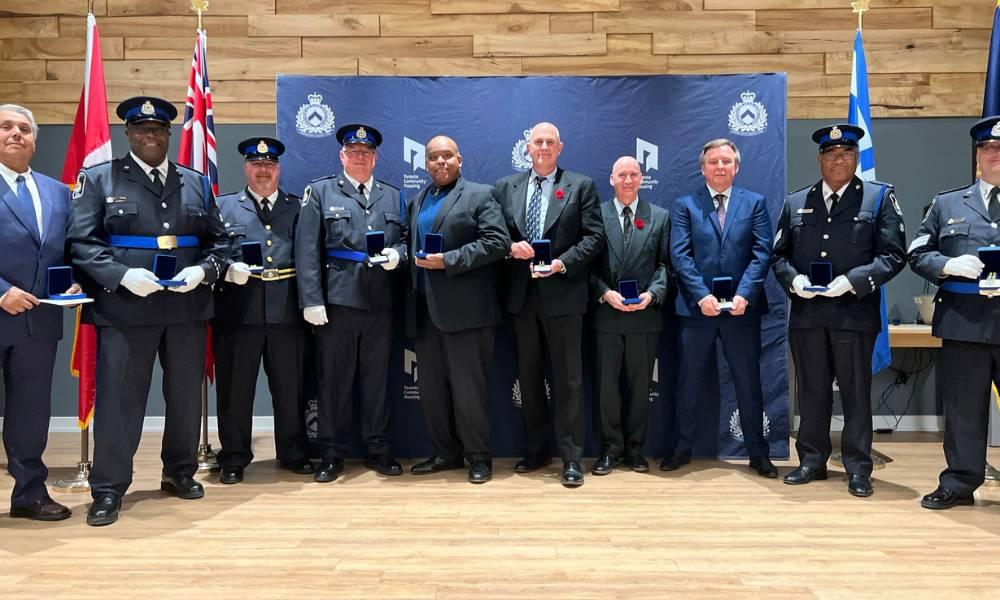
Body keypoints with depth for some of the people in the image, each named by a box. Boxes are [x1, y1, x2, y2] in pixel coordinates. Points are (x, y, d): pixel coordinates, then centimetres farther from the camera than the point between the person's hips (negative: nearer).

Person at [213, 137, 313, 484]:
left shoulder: (298, 207, 12)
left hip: (286, 310, 1)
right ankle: (234, 458, 19)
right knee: (235, 387, 5)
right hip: (238, 310, 0)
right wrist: (228, 269, -15)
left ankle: (293, 453, 23)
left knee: (289, 386, 9)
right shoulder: (224, 206, 11)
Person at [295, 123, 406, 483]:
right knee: (334, 378, 3)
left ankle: (378, 449, 21)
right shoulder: (320, 192, 6)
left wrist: (397, 254, -8)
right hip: (336, 300, -3)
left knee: (377, 378, 9)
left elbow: (405, 240, 17)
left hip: (381, 301, 3)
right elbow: (307, 251, -2)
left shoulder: (392, 196, 16)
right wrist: (312, 300, -10)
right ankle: (332, 454, 14)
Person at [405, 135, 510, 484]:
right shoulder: (418, 201, 20)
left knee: (469, 386, -2)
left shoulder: (479, 195, -1)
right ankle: (446, 453, 24)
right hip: (424, 309, 7)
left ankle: (479, 456, 12)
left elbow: (498, 241, -12)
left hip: (465, 309, -7)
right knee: (431, 387, 11)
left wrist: (448, 260, -16)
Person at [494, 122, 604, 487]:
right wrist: (510, 247, -10)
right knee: (528, 376, 12)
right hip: (520, 294, 4)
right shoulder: (506, 187, 12)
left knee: (568, 378, 0)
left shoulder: (581, 186, 3)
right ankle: (535, 450, 25)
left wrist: (563, 262, -16)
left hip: (562, 293, -3)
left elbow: (593, 236, -3)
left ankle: (571, 458, 9)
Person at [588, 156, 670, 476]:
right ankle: (610, 449, 16)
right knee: (606, 384, 4)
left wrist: (652, 293, -11)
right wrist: (605, 293, -12)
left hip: (645, 315, 1)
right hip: (606, 314, -1)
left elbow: (664, 264, 4)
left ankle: (634, 448, 21)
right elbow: (588, 264, 2)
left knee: (640, 385, 9)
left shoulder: (660, 216, 8)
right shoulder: (596, 214, 5)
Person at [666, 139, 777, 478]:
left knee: (748, 383, 9)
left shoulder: (755, 203, 7)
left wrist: (744, 294, -14)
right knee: (690, 382, 8)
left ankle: (757, 452, 21)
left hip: (742, 307, 1)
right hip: (697, 307, 0)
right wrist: (702, 295, -16)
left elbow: (762, 253, -2)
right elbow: (680, 255, -4)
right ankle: (683, 447, 21)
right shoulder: (685, 205, 5)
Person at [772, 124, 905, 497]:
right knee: (811, 392, 11)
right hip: (806, 314, 3)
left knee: (856, 393, 5)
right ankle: (812, 461, 23)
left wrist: (853, 280, -16)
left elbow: (894, 255, -3)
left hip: (854, 313, -3)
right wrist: (793, 279, -8)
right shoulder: (795, 202, 12)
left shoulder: (880, 197, 3)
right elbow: (778, 255, 12)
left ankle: (858, 468, 17)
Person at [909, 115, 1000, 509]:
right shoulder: (947, 204, 12)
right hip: (964, 323, 1)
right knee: (963, 411, 9)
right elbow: (918, 254, 9)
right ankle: (959, 484, 21)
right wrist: (948, 265, -11)